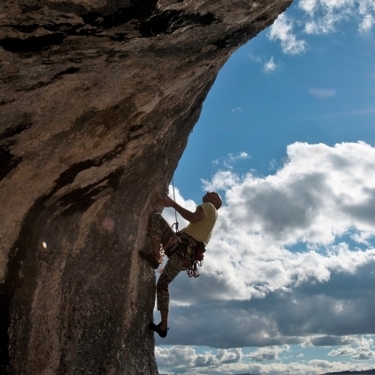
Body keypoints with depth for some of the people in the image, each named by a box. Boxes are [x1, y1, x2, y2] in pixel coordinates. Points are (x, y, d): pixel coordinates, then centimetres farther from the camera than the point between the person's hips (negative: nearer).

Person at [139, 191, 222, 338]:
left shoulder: (209, 206, 7)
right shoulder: (209, 220, 34)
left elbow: (193, 217, -15)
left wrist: (173, 204, -11)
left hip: (180, 249, -9)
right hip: (185, 257, 9)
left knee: (156, 217, -12)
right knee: (162, 283, 24)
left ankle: (155, 256, -21)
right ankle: (163, 326, 24)